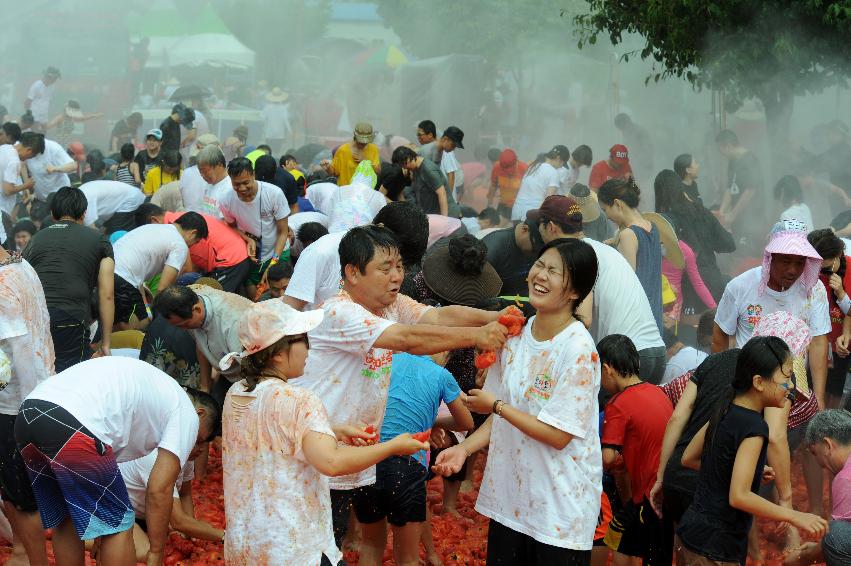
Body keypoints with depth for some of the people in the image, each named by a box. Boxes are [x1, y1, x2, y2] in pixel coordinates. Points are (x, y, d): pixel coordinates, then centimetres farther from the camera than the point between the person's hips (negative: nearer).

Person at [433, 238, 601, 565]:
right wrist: (464, 448, -3)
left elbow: (558, 435, -19)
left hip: (561, 505, -6)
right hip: (510, 499, 6)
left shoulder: (578, 349, -18)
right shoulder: (516, 334, 3)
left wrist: (497, 405, -12)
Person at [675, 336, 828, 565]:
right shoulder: (754, 426, -20)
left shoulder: (726, 411, 5)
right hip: (715, 547, -8)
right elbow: (739, 496, -27)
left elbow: (689, 458, 15)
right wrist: (795, 516, -22)